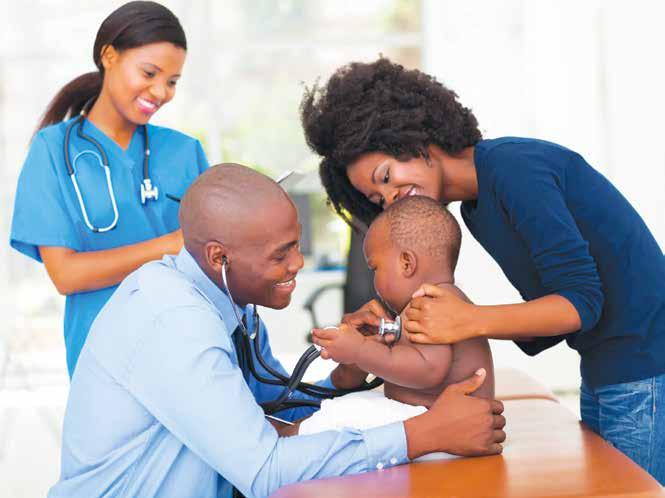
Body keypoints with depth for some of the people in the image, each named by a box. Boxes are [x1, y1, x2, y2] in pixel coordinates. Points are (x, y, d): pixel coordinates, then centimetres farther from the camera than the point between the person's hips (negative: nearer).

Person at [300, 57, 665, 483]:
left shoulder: (513, 167, -17)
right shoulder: (477, 211, 12)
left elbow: (582, 301, -20)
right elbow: (551, 310, 9)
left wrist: (470, 323, -25)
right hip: (603, 381, 9)